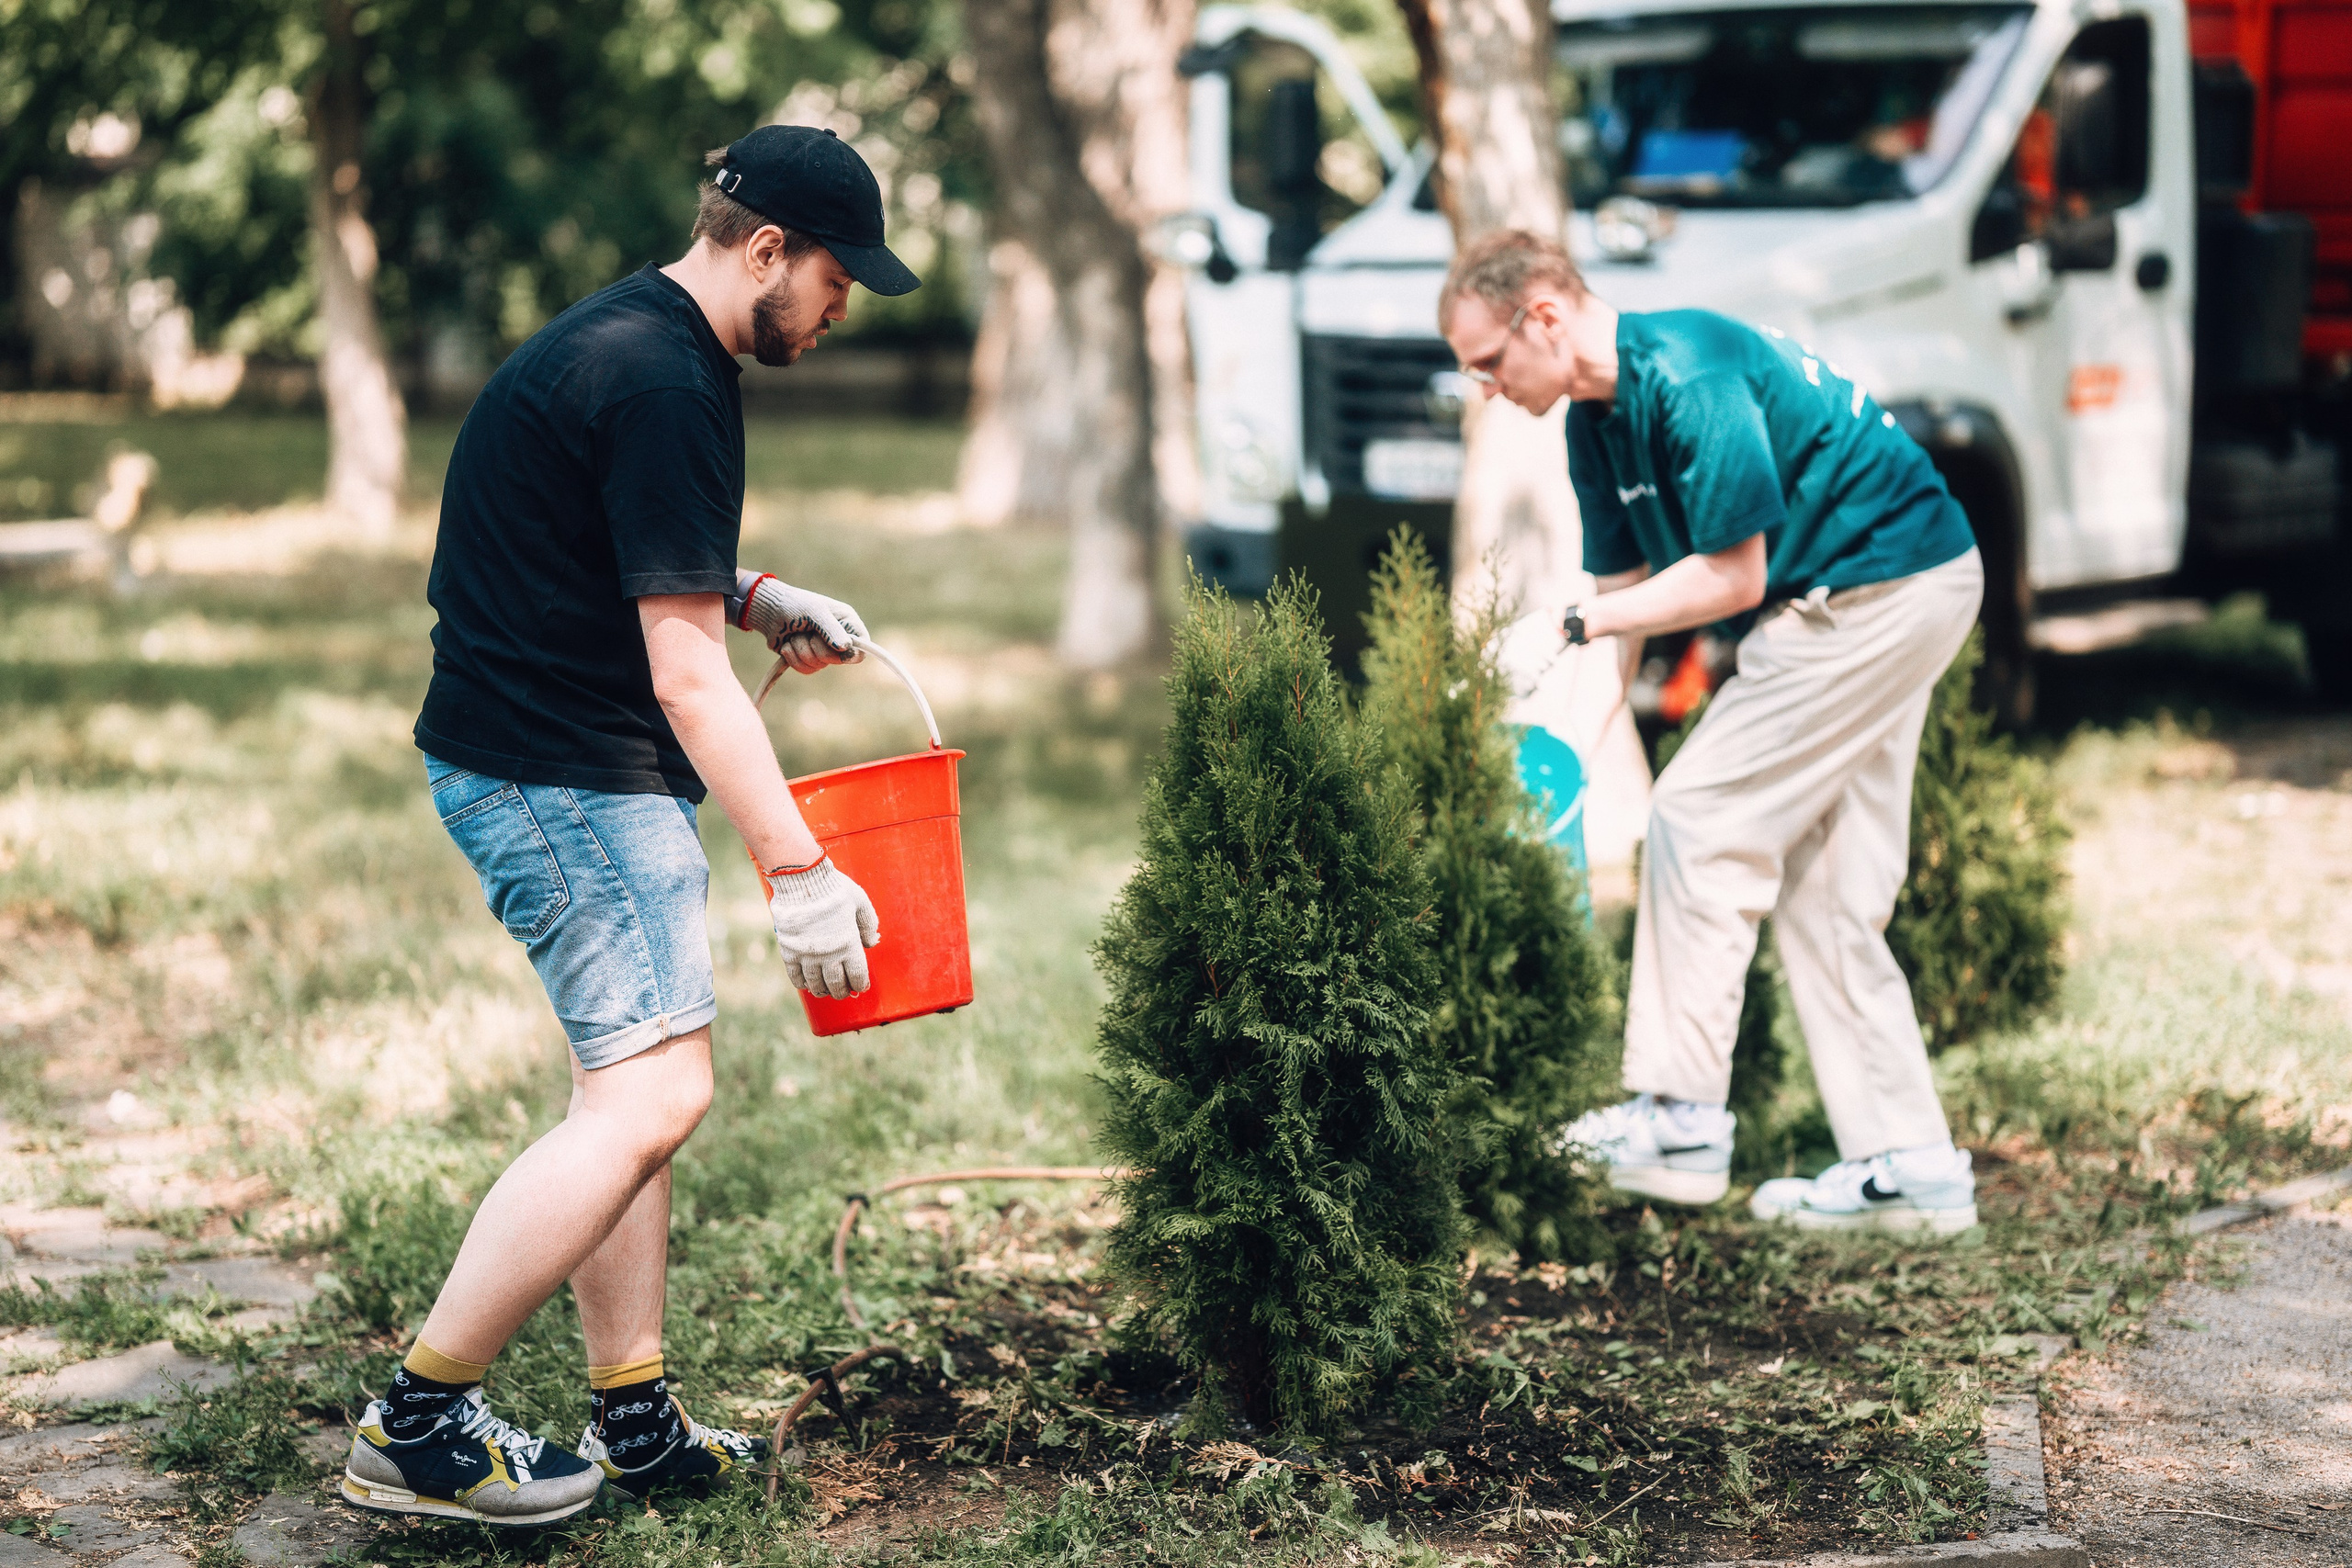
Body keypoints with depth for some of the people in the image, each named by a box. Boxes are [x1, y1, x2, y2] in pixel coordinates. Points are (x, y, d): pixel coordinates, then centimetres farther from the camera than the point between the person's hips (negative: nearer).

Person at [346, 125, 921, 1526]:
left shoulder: (629, 339, 14)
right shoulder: (665, 385, -19)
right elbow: (688, 676, -22)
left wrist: (756, 596, 17)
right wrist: (799, 869, -20)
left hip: (534, 759, 11)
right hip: (567, 776, -11)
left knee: (636, 1087, 14)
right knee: (654, 1093, -14)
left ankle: (633, 1423, 20)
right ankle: (418, 1427, -9)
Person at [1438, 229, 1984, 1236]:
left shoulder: (1688, 379, -23)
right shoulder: (1597, 421, 8)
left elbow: (1732, 578, -21)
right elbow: (1624, 586, 11)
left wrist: (1571, 625, -17)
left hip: (1878, 591, -10)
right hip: (1893, 596, 10)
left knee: (1701, 817, -10)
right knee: (1823, 891, 8)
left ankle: (1680, 1121, -7)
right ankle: (1912, 1169, 11)